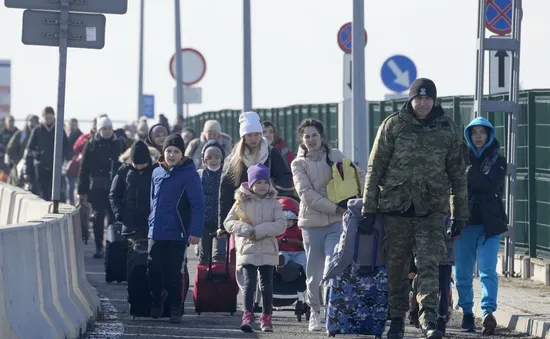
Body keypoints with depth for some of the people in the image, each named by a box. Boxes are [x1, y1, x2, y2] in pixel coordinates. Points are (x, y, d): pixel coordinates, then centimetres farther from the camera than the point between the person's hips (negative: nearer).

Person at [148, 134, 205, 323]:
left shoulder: (189, 174, -8)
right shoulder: (157, 172, 9)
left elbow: (198, 204, -11)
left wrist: (195, 231, -17)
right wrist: (152, 223, 14)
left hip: (177, 235, -5)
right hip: (156, 233, 5)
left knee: (173, 274, 1)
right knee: (153, 272, 6)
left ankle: (175, 310, 12)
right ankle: (157, 299, 30)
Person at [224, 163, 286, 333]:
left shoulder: (273, 203, 4)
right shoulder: (242, 202, 3)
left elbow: (281, 225, -7)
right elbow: (228, 222, 0)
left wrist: (259, 231, -17)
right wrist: (246, 230, -16)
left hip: (268, 251, 1)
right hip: (248, 250, -1)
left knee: (267, 285, 7)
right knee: (249, 283, -11)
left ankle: (266, 318, 16)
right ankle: (247, 317, -16)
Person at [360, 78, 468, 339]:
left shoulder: (448, 129, 6)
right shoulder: (393, 125, 1)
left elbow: (457, 173, 11)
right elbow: (375, 168, 3)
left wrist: (460, 214, 10)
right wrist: (368, 210, -1)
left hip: (432, 209, 0)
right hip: (396, 206, 0)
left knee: (429, 264, -13)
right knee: (396, 267, 7)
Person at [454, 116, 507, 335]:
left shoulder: (497, 161, 6)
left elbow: (491, 185, -11)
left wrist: (468, 174, -12)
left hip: (489, 224, -2)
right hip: (464, 221, 2)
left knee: (488, 270, -15)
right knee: (462, 273, 6)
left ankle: (488, 312, -26)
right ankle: (467, 312, 21)